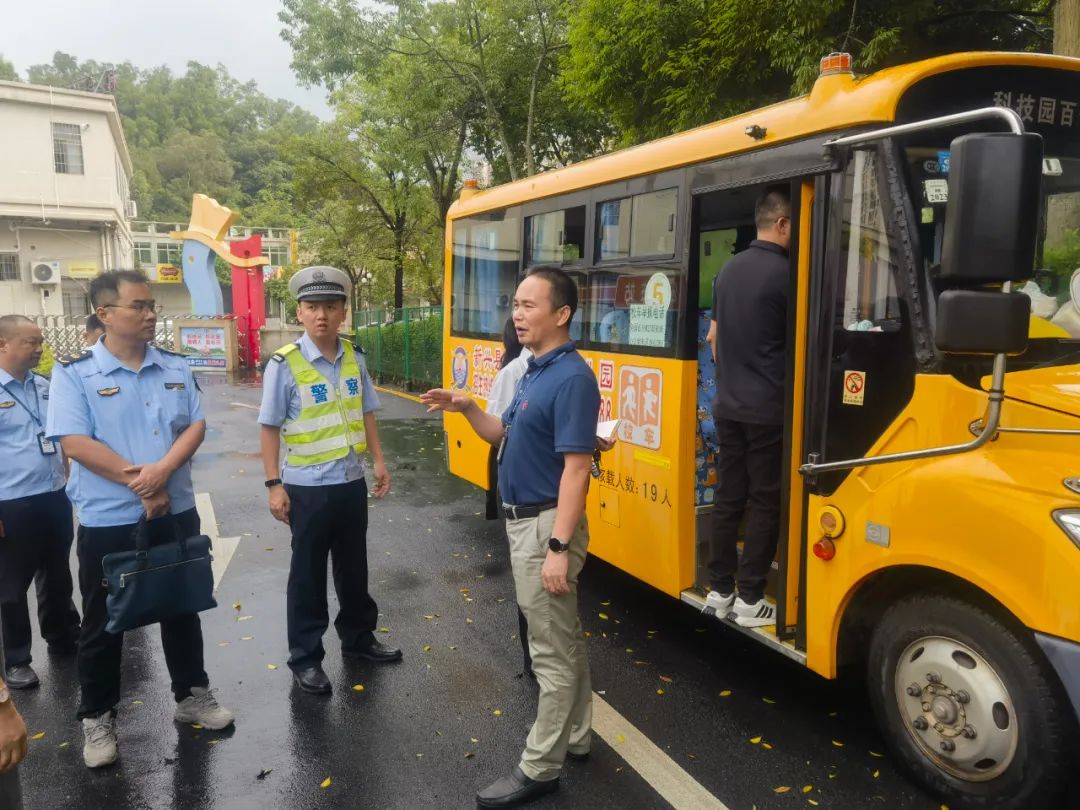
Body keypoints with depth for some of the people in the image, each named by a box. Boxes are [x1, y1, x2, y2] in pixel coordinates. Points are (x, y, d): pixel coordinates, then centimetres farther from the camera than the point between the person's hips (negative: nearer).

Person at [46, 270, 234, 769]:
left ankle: (192, 694, 33)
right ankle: (97, 718, 28)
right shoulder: (74, 373, -8)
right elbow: (76, 444, -15)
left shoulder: (176, 367, 4)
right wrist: (141, 483, -17)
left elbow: (195, 426, -1)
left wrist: (163, 470, -18)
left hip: (177, 513, 4)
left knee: (183, 609, 16)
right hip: (108, 520, -3)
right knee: (103, 623, 11)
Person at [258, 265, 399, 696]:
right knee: (308, 573, 9)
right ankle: (305, 658, 23)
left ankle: (358, 637, 38)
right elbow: (270, 427, -9)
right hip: (308, 487, -5)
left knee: (353, 565, 19)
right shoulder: (285, 364, -13)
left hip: (352, 482, 5)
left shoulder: (354, 357, 1)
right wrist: (274, 484, -12)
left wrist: (379, 461, 8)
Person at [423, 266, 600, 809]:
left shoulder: (571, 378, -20)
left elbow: (576, 468, -24)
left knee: (551, 651, 4)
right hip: (524, 520, 10)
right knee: (564, 639, 20)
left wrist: (559, 547, -26)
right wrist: (464, 408, 1)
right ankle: (575, 737, 36)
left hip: (546, 525, -10)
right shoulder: (533, 372, 9)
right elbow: (507, 437, 17)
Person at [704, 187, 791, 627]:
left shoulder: (729, 269, 9)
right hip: (768, 410, -7)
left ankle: (720, 590, 19)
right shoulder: (784, 273, -13)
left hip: (728, 405, 7)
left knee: (728, 498, 11)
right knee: (765, 503, 3)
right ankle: (750, 599, 10)